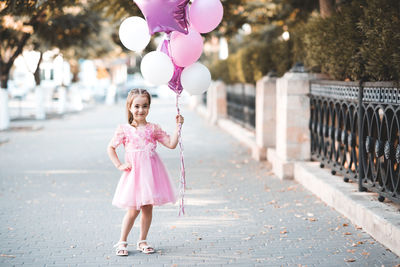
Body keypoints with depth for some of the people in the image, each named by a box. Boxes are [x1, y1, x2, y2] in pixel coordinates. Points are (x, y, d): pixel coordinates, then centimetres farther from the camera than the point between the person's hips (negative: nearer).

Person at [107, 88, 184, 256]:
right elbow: (110, 148, 9)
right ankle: (122, 242, 13)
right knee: (133, 210, -2)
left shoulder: (153, 129, 5)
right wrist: (119, 165, 0)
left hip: (151, 173, 3)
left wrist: (178, 126, -6)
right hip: (134, 173, -2)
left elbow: (171, 144, 2)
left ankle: (142, 241, 21)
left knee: (148, 208, 7)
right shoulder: (124, 130, 0)